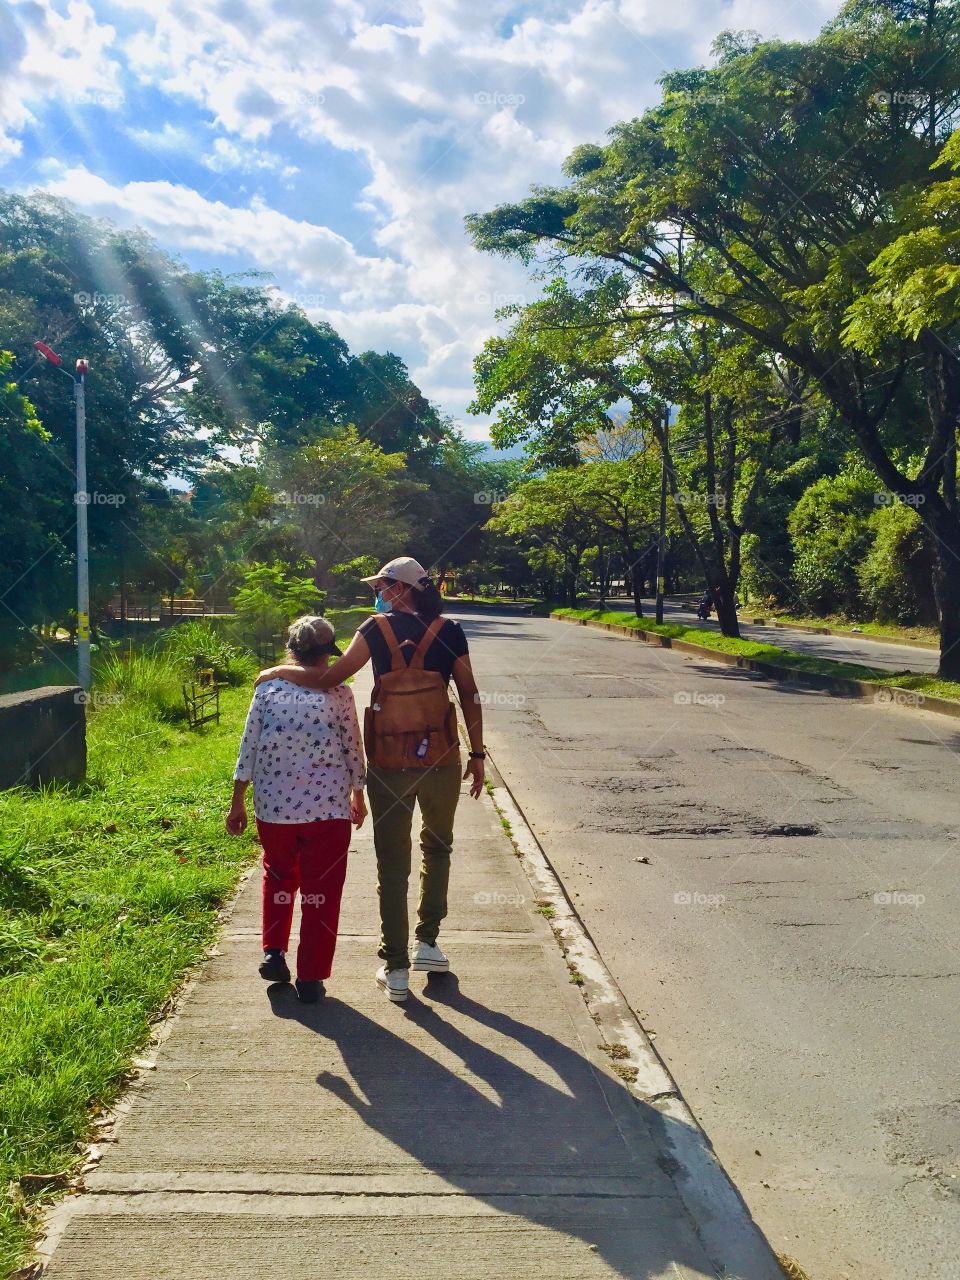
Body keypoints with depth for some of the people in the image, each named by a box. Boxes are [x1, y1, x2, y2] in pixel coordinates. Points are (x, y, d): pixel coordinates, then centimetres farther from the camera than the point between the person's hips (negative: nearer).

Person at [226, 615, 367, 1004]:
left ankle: (273, 952, 21)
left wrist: (238, 802, 8)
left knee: (278, 877, 26)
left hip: (273, 804, 2)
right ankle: (310, 978, 12)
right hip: (327, 807, -2)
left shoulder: (267, 688, -2)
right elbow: (353, 751, 2)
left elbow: (248, 748, 0)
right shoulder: (339, 694, -6)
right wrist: (358, 797, 17)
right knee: (321, 890, 8)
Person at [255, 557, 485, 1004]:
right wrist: (477, 755, 9)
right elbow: (469, 696, 2)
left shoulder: (378, 629, -5)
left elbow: (329, 678, -13)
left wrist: (278, 671, 2)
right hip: (440, 760, 2)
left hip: (389, 764, -1)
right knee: (438, 847, 24)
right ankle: (427, 943, 24)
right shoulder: (449, 631, 1)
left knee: (392, 866, 8)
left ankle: (396, 970, 13)